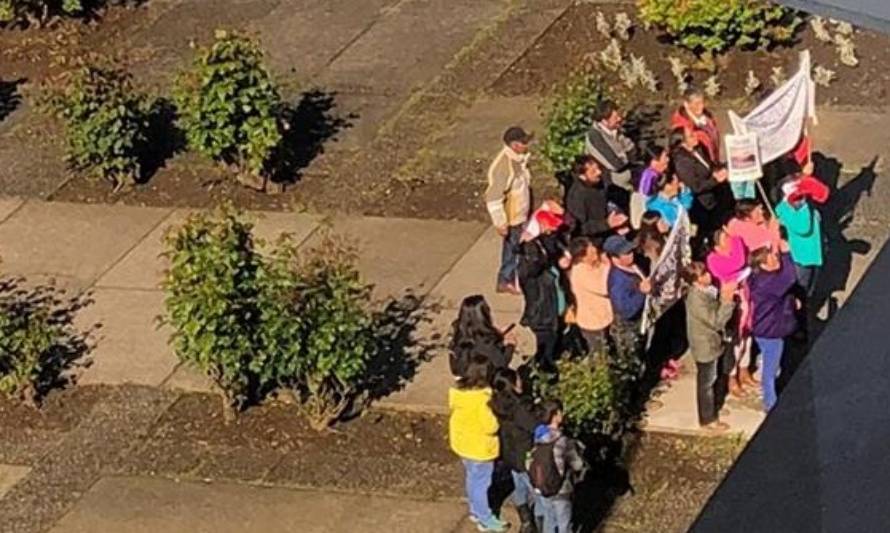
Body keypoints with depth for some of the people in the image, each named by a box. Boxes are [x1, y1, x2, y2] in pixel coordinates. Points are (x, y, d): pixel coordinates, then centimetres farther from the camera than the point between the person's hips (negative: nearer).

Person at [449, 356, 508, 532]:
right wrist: (497, 415, -10)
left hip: (463, 442, 7)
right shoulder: (483, 398, -31)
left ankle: (476, 510, 42)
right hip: (479, 447, -7)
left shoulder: (458, 390, -7)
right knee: (482, 482, 8)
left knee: (472, 478, 25)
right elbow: (491, 426, -26)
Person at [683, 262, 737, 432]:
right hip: (705, 346, -9)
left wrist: (723, 295, -3)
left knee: (715, 377, 28)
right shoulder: (697, 300, -34)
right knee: (707, 382, 9)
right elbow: (717, 321, -31)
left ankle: (715, 407, 49)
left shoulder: (705, 290, -4)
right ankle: (708, 420, 25)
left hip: (712, 343, 9)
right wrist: (727, 300, -35)